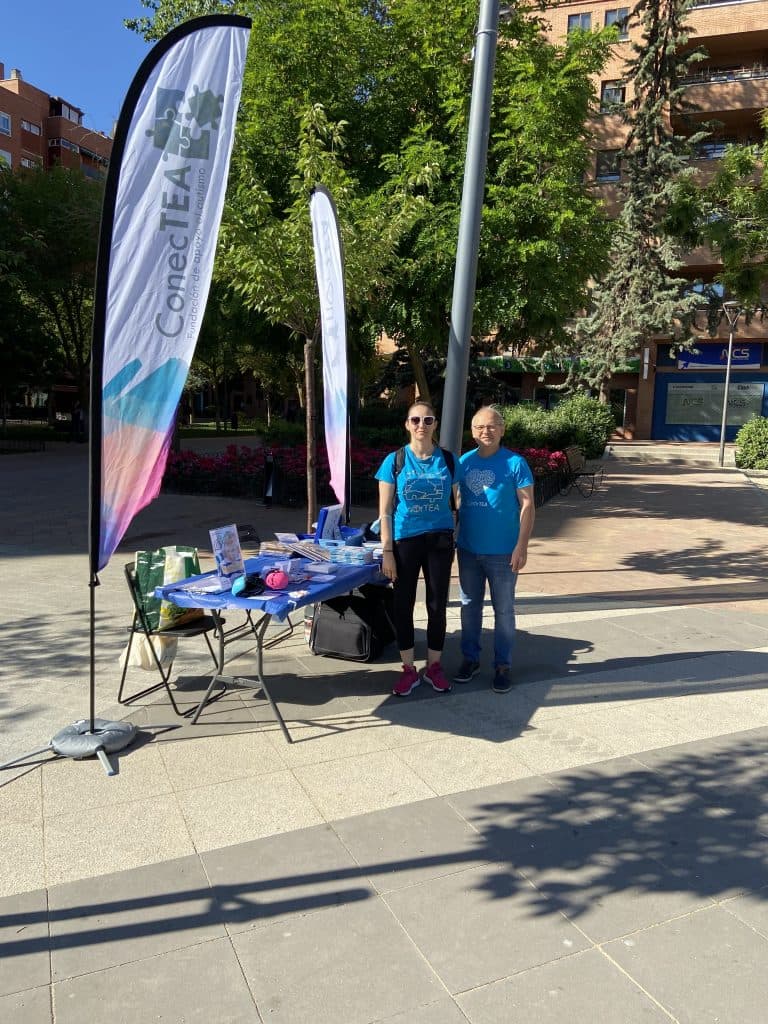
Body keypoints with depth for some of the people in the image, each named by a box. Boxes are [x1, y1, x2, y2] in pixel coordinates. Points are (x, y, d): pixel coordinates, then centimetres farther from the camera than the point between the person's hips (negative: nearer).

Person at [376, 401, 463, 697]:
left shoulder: (448, 460, 0)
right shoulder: (395, 461, -4)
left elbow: (460, 504, 6)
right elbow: (385, 511, -3)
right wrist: (387, 551, -7)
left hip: (440, 541, 1)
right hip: (405, 541, -1)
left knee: (437, 605, 8)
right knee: (403, 605, 6)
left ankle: (434, 667, 25)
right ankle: (409, 669, 21)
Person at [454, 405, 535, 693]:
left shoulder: (515, 463, -8)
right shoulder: (464, 461, 4)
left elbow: (527, 505, -9)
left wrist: (522, 547, -14)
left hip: (502, 552, -4)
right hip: (468, 550, 4)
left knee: (503, 610, 7)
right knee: (469, 606, 14)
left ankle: (503, 665, 19)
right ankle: (470, 658, 28)